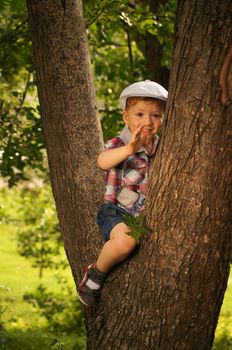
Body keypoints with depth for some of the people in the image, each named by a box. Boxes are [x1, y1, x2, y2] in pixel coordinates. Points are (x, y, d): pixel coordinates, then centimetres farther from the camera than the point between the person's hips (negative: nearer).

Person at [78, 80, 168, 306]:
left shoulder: (160, 150, 6)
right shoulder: (119, 144, -10)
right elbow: (103, 162, -33)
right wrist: (129, 149, -50)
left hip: (146, 215, 6)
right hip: (116, 212, -6)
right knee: (125, 240, -35)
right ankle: (94, 275, -8)